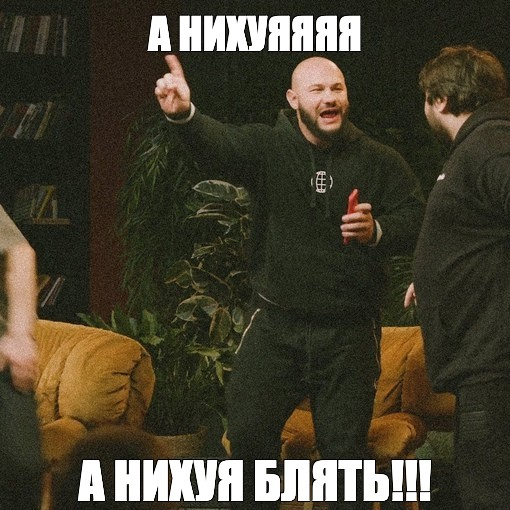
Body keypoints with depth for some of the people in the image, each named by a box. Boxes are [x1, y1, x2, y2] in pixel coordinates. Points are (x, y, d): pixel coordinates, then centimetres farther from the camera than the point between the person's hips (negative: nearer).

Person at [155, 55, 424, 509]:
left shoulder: (381, 162, 2)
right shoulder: (267, 147, -1)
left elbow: (416, 220, 1)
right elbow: (218, 142, -20)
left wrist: (377, 231, -22)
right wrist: (184, 113, -43)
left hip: (349, 332, -1)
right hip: (275, 325, 1)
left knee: (345, 446, 3)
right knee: (249, 433, 2)